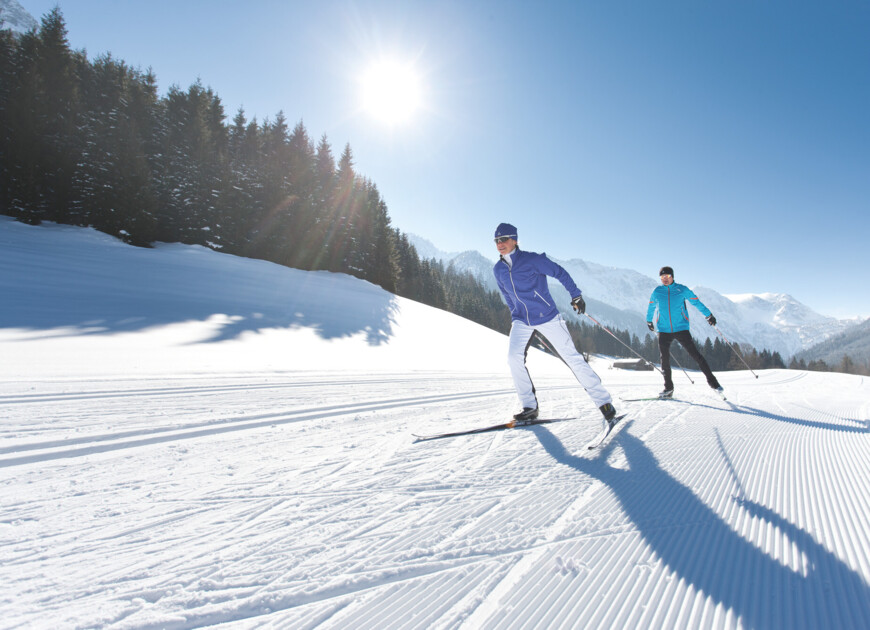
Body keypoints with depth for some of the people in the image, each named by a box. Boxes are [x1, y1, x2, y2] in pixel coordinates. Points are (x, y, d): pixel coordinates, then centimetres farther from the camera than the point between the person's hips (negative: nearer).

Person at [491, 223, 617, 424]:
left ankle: (604, 401, 9)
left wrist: (576, 295, -3)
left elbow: (559, 273, -3)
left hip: (547, 317, -4)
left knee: (572, 358, -3)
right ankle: (529, 407, -7)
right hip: (521, 321, 4)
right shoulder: (498, 270, 5)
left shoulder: (531, 259, -10)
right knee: (513, 357, -19)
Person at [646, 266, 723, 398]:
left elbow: (696, 302, 8)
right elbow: (651, 307, 22)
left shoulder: (682, 289, 1)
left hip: (681, 329, -2)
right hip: (664, 330, 2)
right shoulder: (656, 292, 7)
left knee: (695, 355, -7)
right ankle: (668, 388, 11)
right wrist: (649, 321, 32)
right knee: (665, 359, 0)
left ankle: (712, 381, 5)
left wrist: (709, 315, 7)